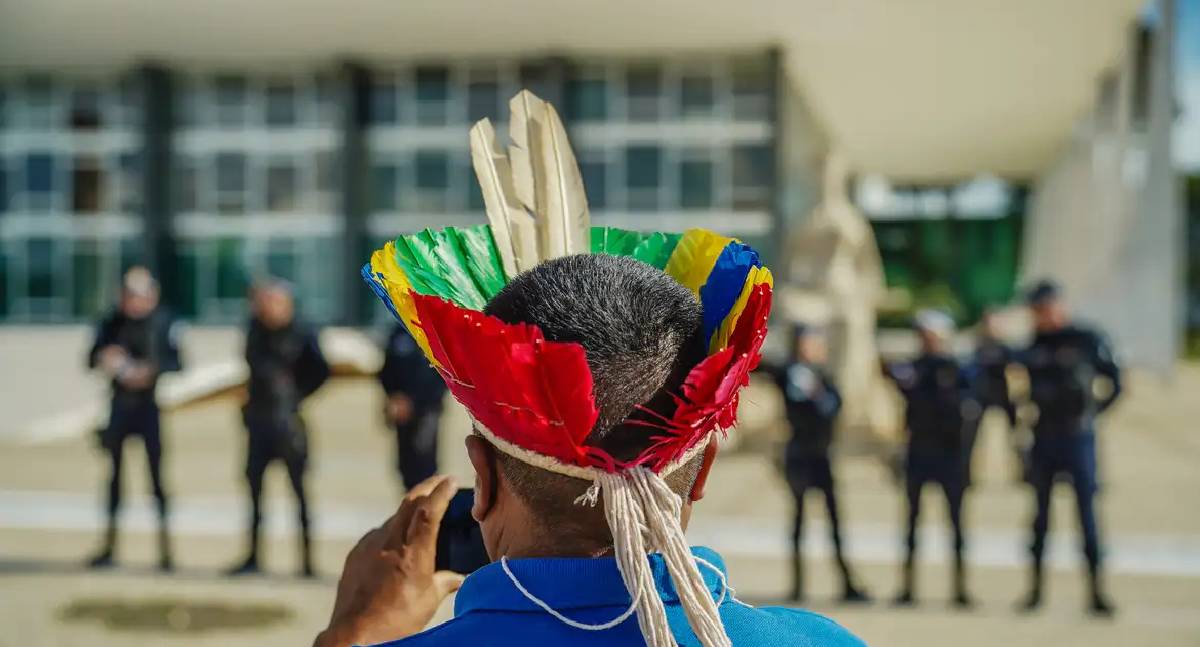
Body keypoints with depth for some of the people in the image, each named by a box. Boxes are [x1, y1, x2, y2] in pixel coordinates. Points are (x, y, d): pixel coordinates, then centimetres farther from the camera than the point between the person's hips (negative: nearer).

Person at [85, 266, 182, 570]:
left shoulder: (164, 323, -4)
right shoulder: (112, 322, 7)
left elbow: (176, 362, -8)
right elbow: (92, 357, 7)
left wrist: (152, 371, -24)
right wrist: (104, 359, -14)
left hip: (151, 405, -4)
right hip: (120, 405, 4)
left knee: (158, 475, -4)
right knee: (114, 474, 10)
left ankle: (166, 550, 1)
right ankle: (109, 547, 21)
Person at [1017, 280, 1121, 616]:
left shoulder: (1086, 340, -3)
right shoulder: (1032, 345, 6)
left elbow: (1115, 383, 2)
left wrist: (1093, 412, -2)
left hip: (1079, 439, -4)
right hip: (1042, 440, 4)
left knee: (1087, 512, -3)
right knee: (1040, 514, 8)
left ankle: (1096, 589, 1)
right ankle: (1036, 587, 16)